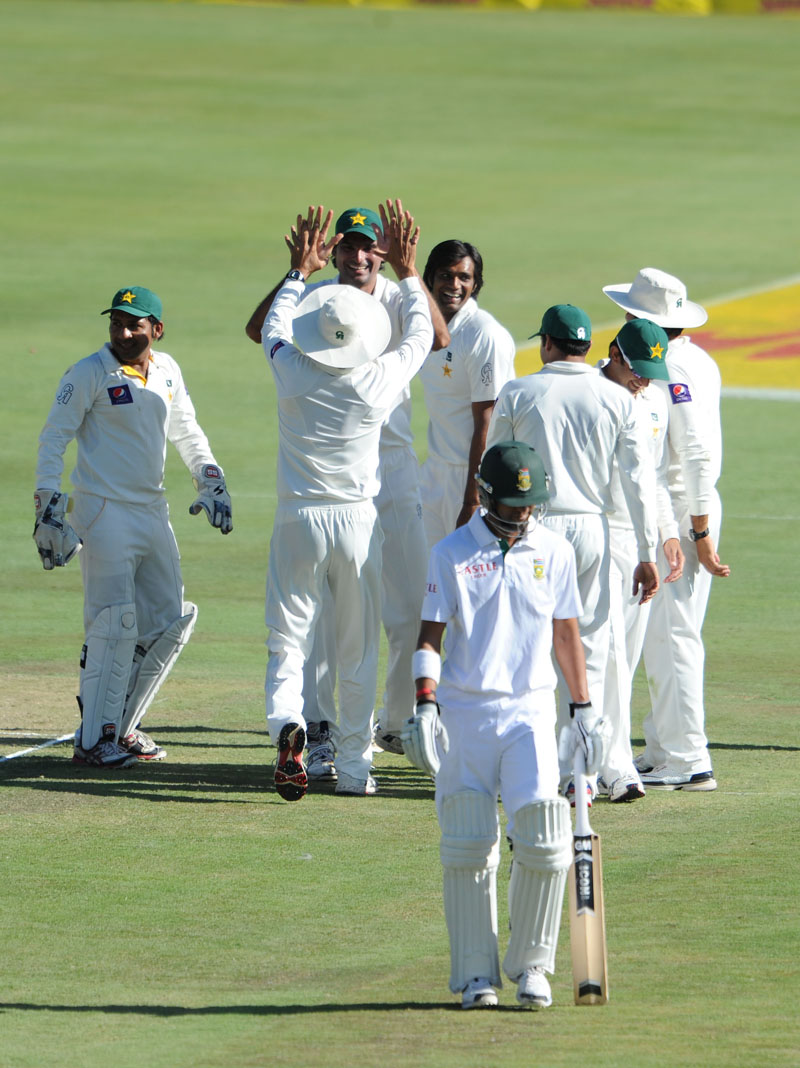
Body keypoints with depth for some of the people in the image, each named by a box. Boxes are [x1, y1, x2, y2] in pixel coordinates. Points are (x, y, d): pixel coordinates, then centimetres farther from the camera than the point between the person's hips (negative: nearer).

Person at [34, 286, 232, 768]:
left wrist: (211, 480, 14)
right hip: (104, 511, -7)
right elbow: (54, 439, -6)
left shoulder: (167, 371, 10)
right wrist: (48, 507, -14)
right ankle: (93, 739, -9)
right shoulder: (89, 374, -7)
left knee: (171, 620, 7)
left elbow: (186, 432, 25)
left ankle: (121, 725, 17)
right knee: (116, 622, -14)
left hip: (153, 511, 7)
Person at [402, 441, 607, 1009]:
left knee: (543, 835, -12)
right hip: (464, 712, -1)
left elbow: (566, 633, 15)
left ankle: (531, 963, 3)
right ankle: (476, 974, 6)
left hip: (530, 711, 1)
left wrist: (583, 708, 13)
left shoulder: (554, 551, 7)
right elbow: (431, 635, 0)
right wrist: (425, 705, -13)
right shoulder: (452, 553, 0)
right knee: (469, 846, -2)